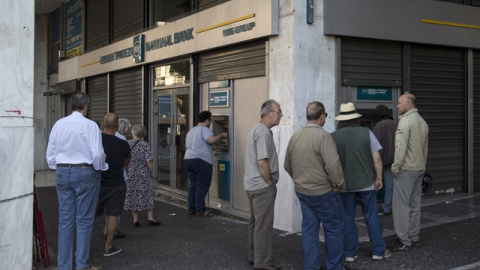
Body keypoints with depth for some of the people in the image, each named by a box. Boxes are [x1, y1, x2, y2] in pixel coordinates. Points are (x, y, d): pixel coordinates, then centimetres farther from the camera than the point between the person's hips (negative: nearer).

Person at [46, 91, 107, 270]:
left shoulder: (59, 124, 5)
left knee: (65, 220, 9)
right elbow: (97, 153, -14)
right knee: (84, 220, 2)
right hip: (85, 173, -5)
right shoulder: (90, 125, -11)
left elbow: (50, 153, 9)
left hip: (62, 173, 5)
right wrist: (99, 168, 4)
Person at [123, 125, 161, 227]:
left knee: (132, 195, 10)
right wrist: (152, 173, -3)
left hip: (131, 173, 2)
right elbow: (149, 160, -14)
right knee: (146, 194, 6)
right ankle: (150, 218, 6)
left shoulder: (128, 144, -3)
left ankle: (135, 219, 12)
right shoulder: (145, 145, -9)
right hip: (143, 173, -2)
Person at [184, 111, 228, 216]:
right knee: (201, 187, -5)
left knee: (192, 185, 12)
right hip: (201, 161, -9)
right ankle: (200, 210, -4)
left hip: (188, 159, 9)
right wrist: (222, 135, -11)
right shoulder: (204, 129, -8)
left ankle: (191, 209, 14)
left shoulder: (190, 131, 21)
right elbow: (211, 140, -25)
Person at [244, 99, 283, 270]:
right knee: (264, 225, -4)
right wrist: (270, 183, -14)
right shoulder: (263, 132, -18)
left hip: (253, 183, 10)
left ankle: (254, 256, 26)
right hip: (262, 185, -10)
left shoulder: (257, 129, 14)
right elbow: (262, 161, -25)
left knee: (255, 222, 17)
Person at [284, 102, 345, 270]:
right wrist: (338, 183, -10)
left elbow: (287, 165, 14)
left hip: (302, 191, 7)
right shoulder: (323, 136, -18)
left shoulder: (295, 136, 5)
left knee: (309, 229, 13)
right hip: (323, 192, -7)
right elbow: (333, 164, -25)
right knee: (334, 229, 8)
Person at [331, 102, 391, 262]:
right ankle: (378, 251, 19)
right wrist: (379, 178, 4)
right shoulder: (366, 133, -5)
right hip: (366, 182, 0)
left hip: (345, 184, 0)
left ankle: (349, 253, 15)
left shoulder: (333, 137, -5)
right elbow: (377, 158, -6)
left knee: (347, 218, 10)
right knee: (372, 217, 10)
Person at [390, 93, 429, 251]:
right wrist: (422, 164, 19)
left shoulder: (405, 121, -14)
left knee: (401, 206, -3)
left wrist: (395, 167, -13)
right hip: (420, 168, 9)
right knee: (415, 205, 13)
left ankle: (404, 241, 0)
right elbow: (425, 148, 14)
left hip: (406, 169, -9)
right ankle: (414, 238, 20)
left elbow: (400, 147, -19)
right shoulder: (422, 122, 11)